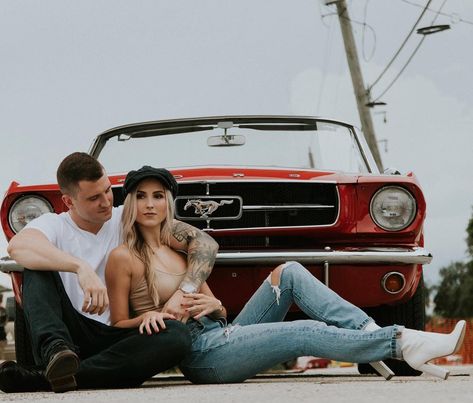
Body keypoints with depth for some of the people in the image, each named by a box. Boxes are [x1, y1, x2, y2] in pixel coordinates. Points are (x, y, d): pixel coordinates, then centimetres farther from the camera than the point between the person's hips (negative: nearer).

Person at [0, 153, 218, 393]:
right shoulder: (54, 225, 2)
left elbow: (206, 244, 1)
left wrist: (183, 293, -17)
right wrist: (81, 267, -38)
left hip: (117, 340, 1)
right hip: (70, 334, -1)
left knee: (177, 335, -30)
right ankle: (55, 351, -42)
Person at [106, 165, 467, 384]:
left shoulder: (180, 252, 19)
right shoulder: (123, 258, -3)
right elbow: (118, 327, -2)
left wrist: (215, 306, -4)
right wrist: (146, 318, -23)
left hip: (222, 336, 7)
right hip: (200, 354, -7)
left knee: (289, 272, -8)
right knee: (305, 333, -23)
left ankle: (372, 330, -19)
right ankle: (401, 343, -26)